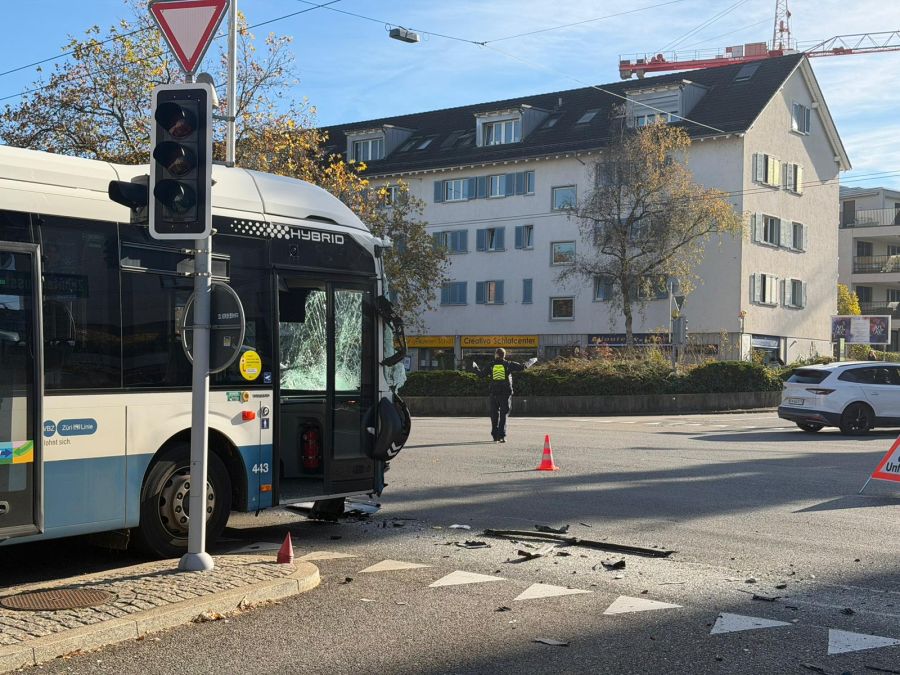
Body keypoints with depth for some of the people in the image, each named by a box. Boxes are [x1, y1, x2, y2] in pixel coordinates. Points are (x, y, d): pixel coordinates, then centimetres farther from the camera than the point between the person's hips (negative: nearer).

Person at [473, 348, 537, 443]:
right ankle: (501, 436, -8)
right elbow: (521, 367, -2)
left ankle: (495, 436, 13)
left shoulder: (491, 365, 4)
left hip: (494, 393, 1)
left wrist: (475, 367, 27)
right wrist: (529, 363, 15)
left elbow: (482, 374, 9)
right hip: (506, 393, -1)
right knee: (504, 415, 0)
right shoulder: (508, 364, 0)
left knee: (494, 415, 11)